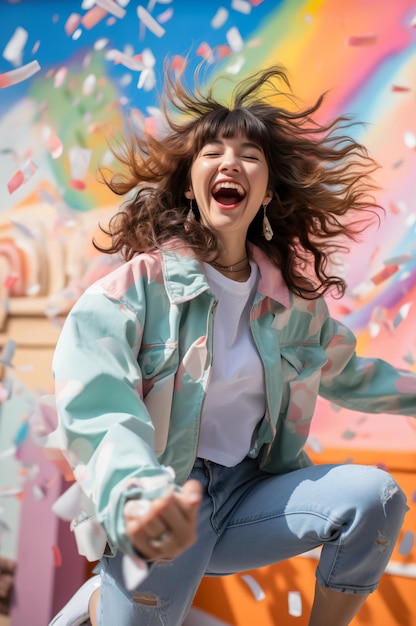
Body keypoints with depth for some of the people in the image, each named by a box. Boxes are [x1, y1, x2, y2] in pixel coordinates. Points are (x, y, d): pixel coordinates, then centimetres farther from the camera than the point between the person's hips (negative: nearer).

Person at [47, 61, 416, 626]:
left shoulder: (295, 300, 3)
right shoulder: (138, 286, -13)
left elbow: (343, 375, 21)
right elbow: (94, 408, -28)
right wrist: (138, 499, -47)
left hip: (251, 493, 4)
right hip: (163, 519, -3)